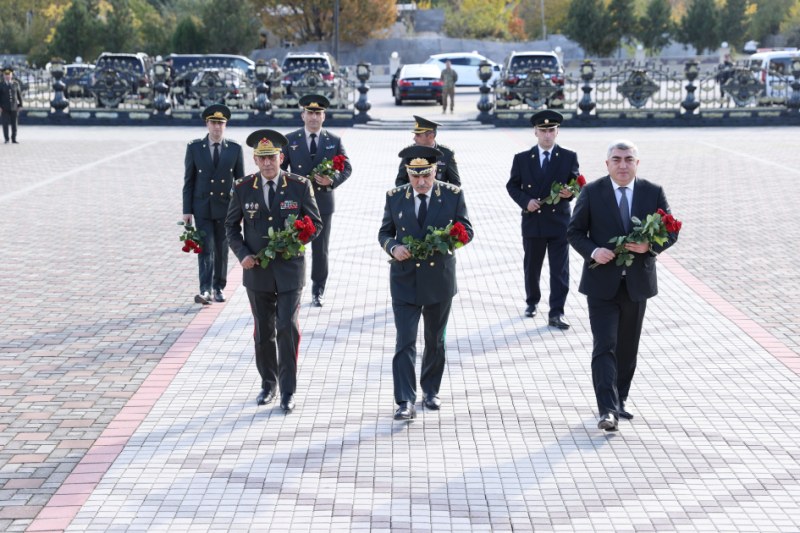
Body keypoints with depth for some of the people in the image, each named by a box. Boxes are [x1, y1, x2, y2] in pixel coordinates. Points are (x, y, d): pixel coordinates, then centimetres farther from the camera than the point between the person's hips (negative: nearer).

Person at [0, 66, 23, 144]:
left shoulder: (16, 83, 3)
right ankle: (6, 139, 4)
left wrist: (20, 105, 4)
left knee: (14, 124, 4)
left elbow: (19, 94, 7)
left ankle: (14, 139, 11)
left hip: (14, 107, 1)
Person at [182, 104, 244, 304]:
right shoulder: (194, 148, -1)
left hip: (225, 206, 1)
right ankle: (205, 290, -15)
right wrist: (187, 210, -4)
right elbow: (188, 181, 1)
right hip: (202, 207, -1)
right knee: (205, 248, -9)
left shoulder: (235, 148, 1)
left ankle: (219, 288, 19)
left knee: (222, 249, 8)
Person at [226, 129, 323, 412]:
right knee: (263, 331, 11)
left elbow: (315, 223, 3)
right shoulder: (243, 188, -1)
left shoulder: (300, 186, -4)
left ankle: (288, 390, 1)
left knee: (288, 327, -9)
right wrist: (242, 254, -8)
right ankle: (268, 383, 27)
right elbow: (231, 226, 8)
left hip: (289, 269, -2)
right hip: (257, 270, 2)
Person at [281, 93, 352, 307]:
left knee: (321, 250, 6)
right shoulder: (290, 140, 3)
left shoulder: (334, 141, 4)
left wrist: (332, 180, -13)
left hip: (323, 201, 0)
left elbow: (346, 168, 6)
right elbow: (280, 168, 6)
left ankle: (318, 291, 19)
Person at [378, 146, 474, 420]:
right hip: (404, 279, -1)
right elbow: (384, 232, 7)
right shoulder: (395, 197, 0)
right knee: (405, 342, -8)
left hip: (439, 278, 1)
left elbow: (466, 229, 1)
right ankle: (405, 402, -8)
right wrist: (393, 247, -16)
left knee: (435, 341, 15)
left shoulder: (453, 195, -2)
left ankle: (430, 391, 33)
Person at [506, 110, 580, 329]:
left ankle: (556, 313, -3)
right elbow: (512, 185, 7)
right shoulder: (522, 158, 3)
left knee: (560, 269, -4)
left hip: (559, 221, -1)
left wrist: (570, 193, -18)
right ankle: (532, 302, 35)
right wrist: (525, 201, -11)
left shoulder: (569, 157, 2)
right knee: (531, 266, 14)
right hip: (532, 220, 1)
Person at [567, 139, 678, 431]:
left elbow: (670, 232, 6)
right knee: (605, 347, -11)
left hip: (637, 283, 3)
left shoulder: (654, 193, 2)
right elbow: (574, 232, 1)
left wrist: (650, 246, -15)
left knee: (627, 348, 13)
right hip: (602, 283, -3)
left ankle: (620, 400, 28)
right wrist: (593, 251, -18)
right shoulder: (591, 192, -2)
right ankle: (608, 410, -15)